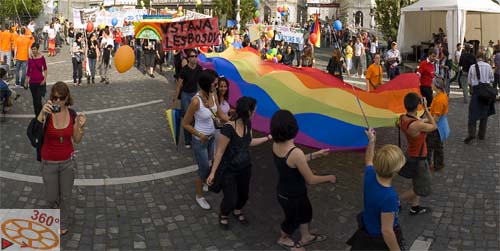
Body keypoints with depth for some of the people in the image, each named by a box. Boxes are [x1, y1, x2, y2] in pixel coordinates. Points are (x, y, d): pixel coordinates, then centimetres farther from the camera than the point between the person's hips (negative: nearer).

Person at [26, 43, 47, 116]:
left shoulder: (42, 57, -7)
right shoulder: (30, 58, 0)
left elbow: (45, 69, 1)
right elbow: (28, 70, 8)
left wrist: (45, 79, -6)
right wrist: (27, 79, 10)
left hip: (40, 82, -3)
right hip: (32, 81, 3)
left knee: (38, 99, -10)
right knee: (34, 99, 12)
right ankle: (37, 115, 24)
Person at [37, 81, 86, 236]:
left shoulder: (72, 114, -10)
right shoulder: (46, 113, -19)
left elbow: (76, 140, -1)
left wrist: (81, 126, -20)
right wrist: (42, 113, -47)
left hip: (68, 161, 1)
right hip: (49, 163, -1)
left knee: (65, 196, 15)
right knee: (51, 198, 13)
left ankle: (63, 223, 41)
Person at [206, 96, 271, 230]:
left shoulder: (247, 124, -9)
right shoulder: (228, 128, -30)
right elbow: (220, 151, -23)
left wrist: (269, 137, 12)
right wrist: (213, 172, -19)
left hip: (245, 167, 6)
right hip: (229, 170, -6)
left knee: (244, 194, 19)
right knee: (231, 199, 2)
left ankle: (237, 212, 52)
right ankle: (223, 215, 38)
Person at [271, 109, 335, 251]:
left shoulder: (276, 145, -12)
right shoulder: (295, 152, -37)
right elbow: (311, 180, -25)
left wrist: (316, 155, 8)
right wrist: (330, 178, -8)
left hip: (284, 192, 7)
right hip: (292, 197, -7)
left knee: (306, 211, 32)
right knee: (293, 218, 25)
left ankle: (305, 237, 56)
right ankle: (284, 239, 54)